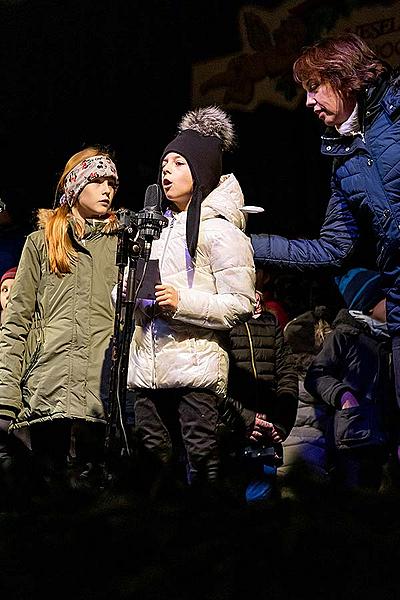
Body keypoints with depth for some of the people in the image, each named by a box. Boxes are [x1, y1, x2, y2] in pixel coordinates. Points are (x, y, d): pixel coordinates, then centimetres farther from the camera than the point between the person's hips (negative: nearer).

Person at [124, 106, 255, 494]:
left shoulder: (220, 230, -3)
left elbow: (241, 304, -11)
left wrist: (182, 302, -19)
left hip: (195, 369, -7)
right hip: (147, 368, 7)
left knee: (201, 469, -8)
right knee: (155, 466, 8)